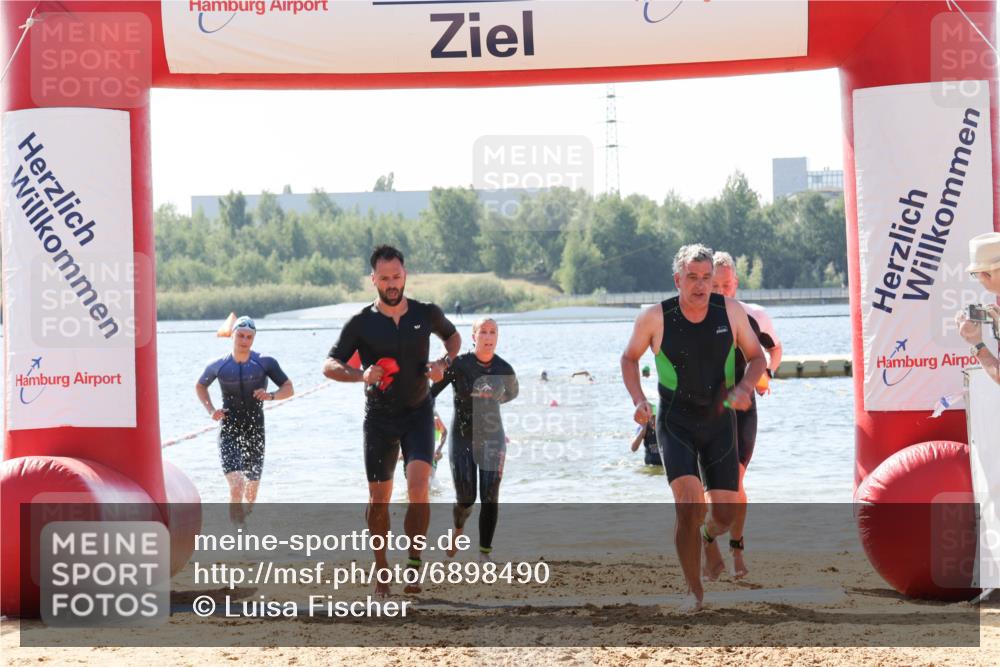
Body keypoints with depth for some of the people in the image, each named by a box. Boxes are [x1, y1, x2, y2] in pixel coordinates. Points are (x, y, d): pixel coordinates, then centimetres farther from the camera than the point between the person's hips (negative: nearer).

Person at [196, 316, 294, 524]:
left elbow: (289, 388, 0)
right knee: (236, 487, -21)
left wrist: (271, 396, -21)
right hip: (229, 431, -2)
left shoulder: (265, 363, -3)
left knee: (251, 491, 13)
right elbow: (200, 386, 18)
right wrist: (210, 410, 2)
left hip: (255, 430, 2)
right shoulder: (219, 366, -1)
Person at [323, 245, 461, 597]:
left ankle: (414, 560, -11)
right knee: (379, 498, 4)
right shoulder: (361, 323, -7)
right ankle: (381, 568, 18)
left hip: (418, 413, 0)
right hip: (379, 417, 0)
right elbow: (329, 365, -6)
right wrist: (362, 375, -24)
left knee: (419, 485, -20)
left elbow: (453, 336, 18)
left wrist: (444, 363, -3)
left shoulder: (427, 314, -2)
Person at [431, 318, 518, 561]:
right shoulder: (459, 365, -10)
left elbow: (512, 393, 22)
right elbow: (431, 392, -10)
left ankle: (485, 554, 0)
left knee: (490, 498, -7)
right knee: (465, 500, -2)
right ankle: (458, 529, 34)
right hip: (462, 438, -2)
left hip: (493, 438, 2)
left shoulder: (504, 369, -1)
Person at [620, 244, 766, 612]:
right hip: (675, 424, -2)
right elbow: (629, 358, 4)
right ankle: (694, 590, -4)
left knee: (724, 514, 1)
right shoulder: (655, 318, -13)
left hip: (719, 421, 2)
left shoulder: (730, 311, -9)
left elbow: (756, 357, 3)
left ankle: (709, 535, 40)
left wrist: (744, 387, -17)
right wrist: (638, 401, -11)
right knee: (689, 507, -20)